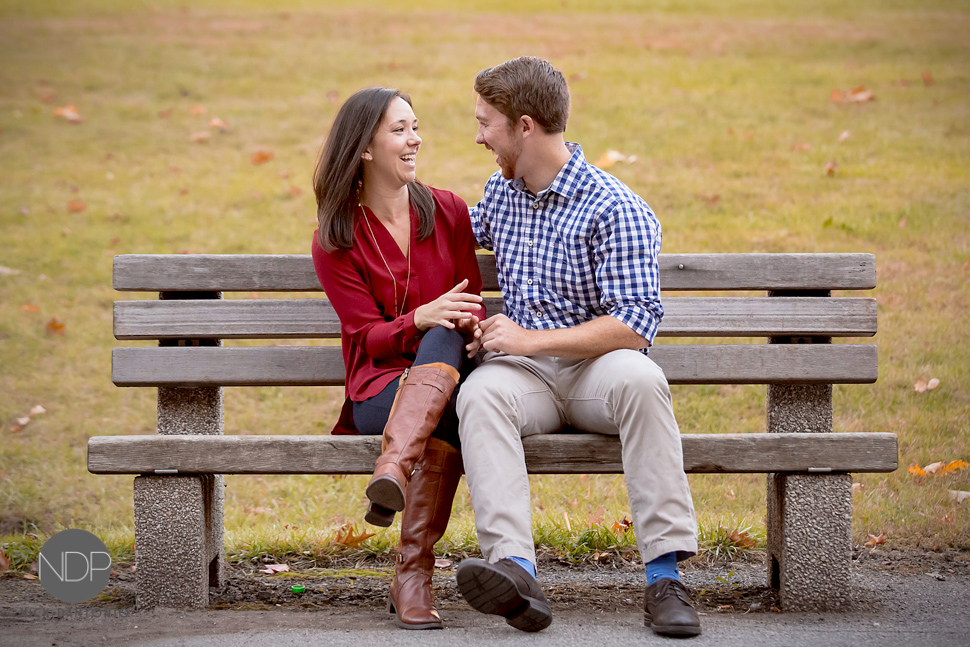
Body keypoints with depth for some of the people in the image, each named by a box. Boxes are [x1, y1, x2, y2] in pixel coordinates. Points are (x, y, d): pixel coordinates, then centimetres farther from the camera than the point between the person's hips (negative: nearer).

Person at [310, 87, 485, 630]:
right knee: (450, 415, -38)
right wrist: (421, 318, -26)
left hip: (447, 363, 2)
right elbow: (369, 337, -4)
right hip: (381, 386, -2)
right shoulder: (335, 241, 2)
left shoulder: (447, 212, 11)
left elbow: (472, 302, 11)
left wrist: (474, 327, -16)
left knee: (447, 337, -37)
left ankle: (393, 473, -54)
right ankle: (415, 574, -43)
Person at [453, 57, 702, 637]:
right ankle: (515, 569, -51)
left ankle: (665, 575, -39)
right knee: (479, 394, -33)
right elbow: (471, 229, 42)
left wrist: (531, 339, -18)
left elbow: (634, 327, -15)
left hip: (596, 370, -4)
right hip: (527, 374, 4)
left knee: (640, 378, -39)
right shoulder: (501, 192, 16)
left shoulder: (616, 211, -8)